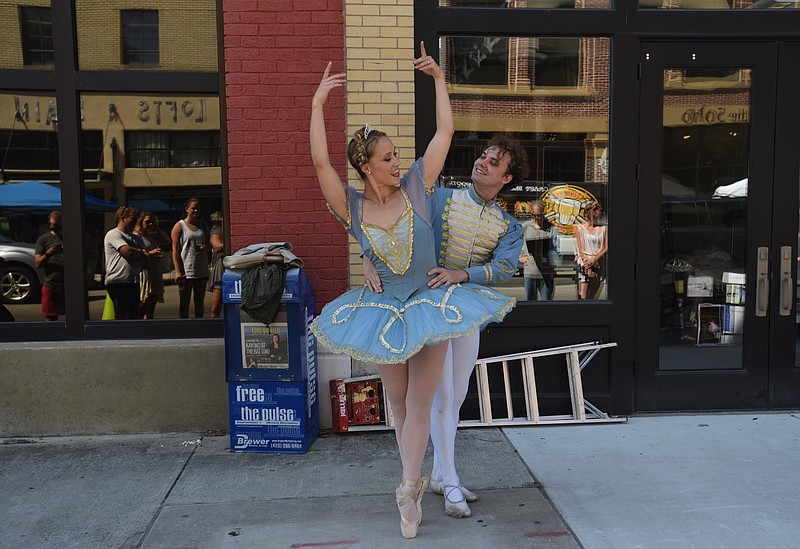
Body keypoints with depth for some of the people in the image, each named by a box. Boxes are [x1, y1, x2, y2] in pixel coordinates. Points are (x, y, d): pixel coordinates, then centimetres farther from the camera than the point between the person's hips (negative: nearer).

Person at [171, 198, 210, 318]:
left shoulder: (202, 225, 13)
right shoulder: (179, 226, -2)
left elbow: (209, 243, 22)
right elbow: (175, 250, -6)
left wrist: (205, 247, -4)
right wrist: (178, 272, -15)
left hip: (202, 270, 5)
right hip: (186, 271, -5)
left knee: (199, 301, 11)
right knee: (185, 302, 2)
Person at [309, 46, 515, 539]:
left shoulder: (416, 186, -9)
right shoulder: (352, 208, -10)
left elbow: (445, 132, -7)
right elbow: (320, 161, -21)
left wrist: (439, 79, -5)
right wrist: (318, 103, -21)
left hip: (430, 306, -1)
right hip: (385, 312, 1)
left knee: (418, 406, 1)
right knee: (399, 405, 16)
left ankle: (408, 491, 11)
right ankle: (416, 481, 37)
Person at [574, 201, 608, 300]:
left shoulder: (604, 228, 10)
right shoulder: (579, 228, 2)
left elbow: (606, 248, 3)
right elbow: (580, 250, -3)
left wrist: (594, 259, -14)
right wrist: (588, 268, -13)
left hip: (598, 265, 3)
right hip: (584, 263, -3)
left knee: (592, 297, 5)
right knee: (582, 296, -10)